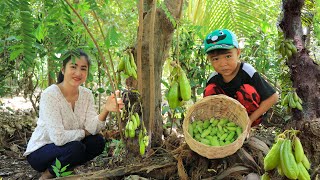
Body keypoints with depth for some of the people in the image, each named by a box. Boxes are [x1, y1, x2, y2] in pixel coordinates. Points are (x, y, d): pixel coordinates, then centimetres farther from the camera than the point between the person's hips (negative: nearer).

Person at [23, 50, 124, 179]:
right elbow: (58, 138, -30)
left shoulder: (86, 94, -4)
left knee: (98, 141, -14)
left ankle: (63, 169, 5)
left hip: (66, 148, 6)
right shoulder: (50, 95, -23)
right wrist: (84, 133, -15)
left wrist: (106, 110, -32)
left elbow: (92, 128, -15)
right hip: (39, 152, -6)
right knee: (76, 148, -30)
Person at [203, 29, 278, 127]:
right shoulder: (213, 79, -12)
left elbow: (273, 97, -21)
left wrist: (251, 119, -22)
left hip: (252, 114, -3)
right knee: (209, 91, -18)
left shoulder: (248, 72, -24)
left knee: (246, 90, -32)